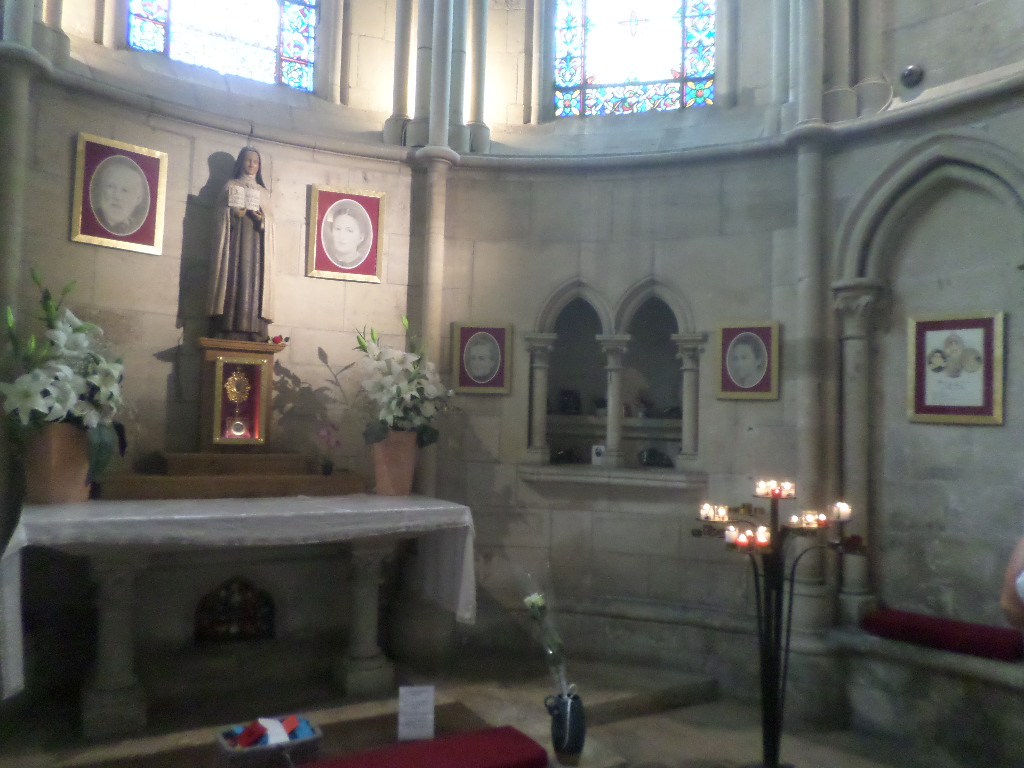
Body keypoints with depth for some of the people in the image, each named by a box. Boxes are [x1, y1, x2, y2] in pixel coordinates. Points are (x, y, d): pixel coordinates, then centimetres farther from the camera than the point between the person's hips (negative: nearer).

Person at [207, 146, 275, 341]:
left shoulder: (264, 192, 23)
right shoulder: (231, 186, 16)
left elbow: (270, 220, 14)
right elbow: (224, 215, 8)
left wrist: (260, 217, -7)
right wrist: (236, 212, -11)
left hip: (257, 241, 2)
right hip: (236, 239, -2)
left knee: (255, 281, -9)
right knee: (235, 280, -13)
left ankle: (253, 333, -14)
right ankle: (230, 333, -19)